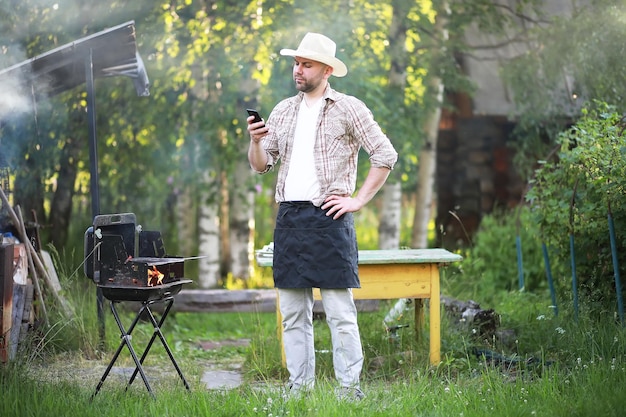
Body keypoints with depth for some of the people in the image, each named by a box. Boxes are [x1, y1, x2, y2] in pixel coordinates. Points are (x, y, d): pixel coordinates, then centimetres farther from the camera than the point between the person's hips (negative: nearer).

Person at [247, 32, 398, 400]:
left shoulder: (348, 108, 0)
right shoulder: (284, 111, 15)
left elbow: (386, 155, -3)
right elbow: (261, 165, 15)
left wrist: (359, 200, -6)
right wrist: (256, 141, -6)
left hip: (328, 217, -5)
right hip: (289, 216, 6)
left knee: (340, 311, -7)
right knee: (293, 312, 8)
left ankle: (351, 390, -1)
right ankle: (300, 387, 15)